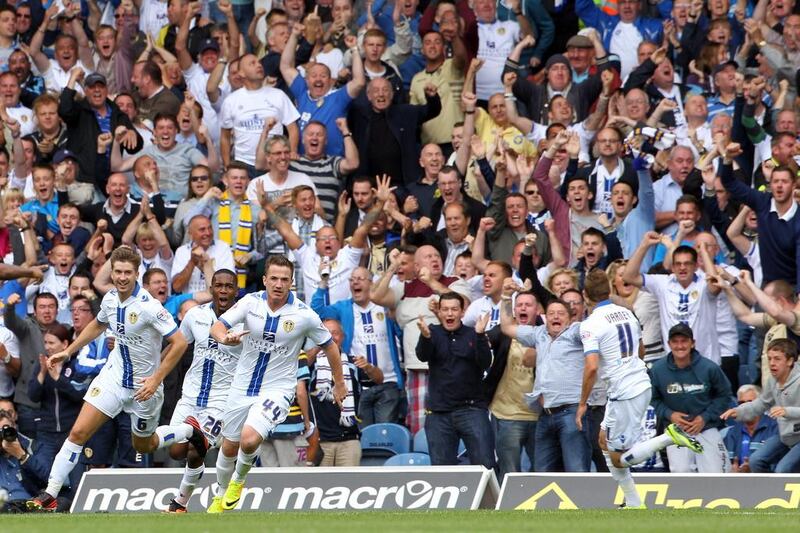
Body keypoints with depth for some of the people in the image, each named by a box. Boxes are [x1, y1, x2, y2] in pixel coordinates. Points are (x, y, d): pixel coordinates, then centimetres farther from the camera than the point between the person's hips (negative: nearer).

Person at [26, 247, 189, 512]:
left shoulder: (148, 306, -25)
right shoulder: (110, 299, -5)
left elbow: (179, 342, -23)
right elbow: (98, 325, 20)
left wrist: (156, 379, -25)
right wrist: (69, 351, 18)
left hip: (144, 384, -4)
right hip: (114, 374, 4)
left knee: (143, 446, 15)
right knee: (78, 432, -9)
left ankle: (190, 431, 43)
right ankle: (50, 495, -8)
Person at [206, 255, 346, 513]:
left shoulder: (304, 315, -14)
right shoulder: (251, 302, -8)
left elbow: (329, 345, 1)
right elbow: (217, 327, -11)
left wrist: (339, 383, 10)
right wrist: (225, 337, -35)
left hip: (277, 389, -3)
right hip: (242, 386, 3)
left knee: (249, 439, -26)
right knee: (229, 446, 14)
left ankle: (239, 478, 6)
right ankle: (221, 496, 40)